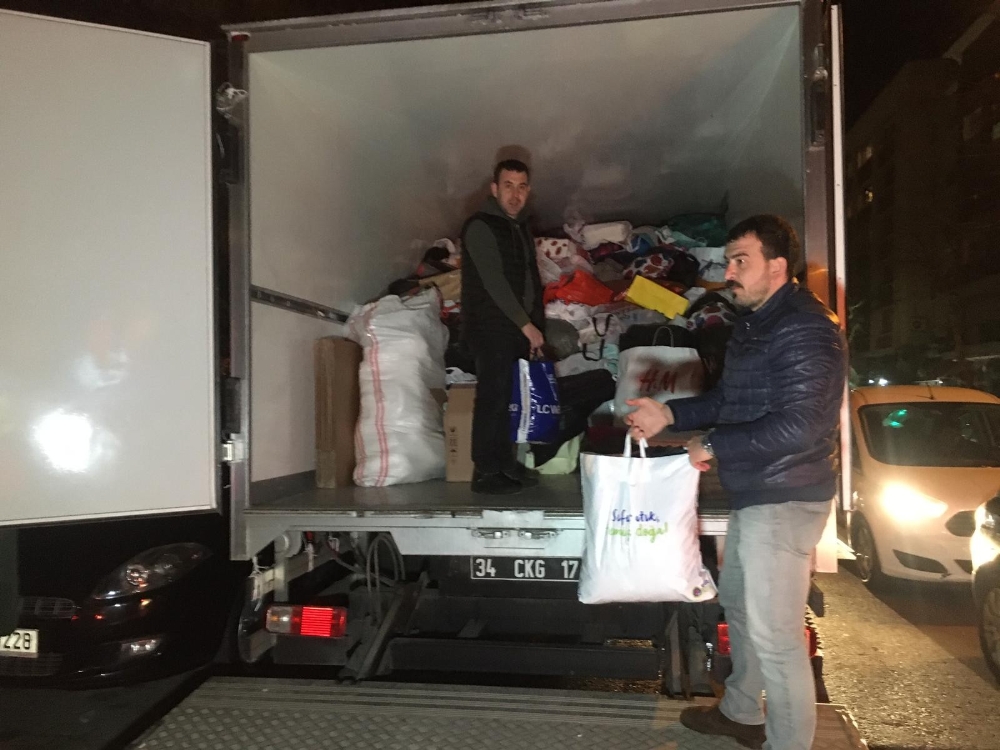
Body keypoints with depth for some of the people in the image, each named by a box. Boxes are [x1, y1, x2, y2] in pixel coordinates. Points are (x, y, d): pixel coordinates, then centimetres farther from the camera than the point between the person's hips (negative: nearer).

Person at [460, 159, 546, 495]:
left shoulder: (521, 227, 14)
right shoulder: (480, 227, -13)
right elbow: (494, 282, -19)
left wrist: (537, 326, 10)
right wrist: (527, 325, -17)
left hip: (518, 328, 8)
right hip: (490, 328, -8)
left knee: (509, 397, 12)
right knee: (492, 398, -5)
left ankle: (505, 461, 24)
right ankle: (484, 473, 4)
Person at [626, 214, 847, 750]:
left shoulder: (804, 329, -21)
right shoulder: (753, 324, 12)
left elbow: (797, 426, -28)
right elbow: (730, 400, 19)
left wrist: (713, 447, -18)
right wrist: (669, 414, 6)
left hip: (784, 500, -11)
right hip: (753, 494, 11)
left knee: (774, 634, -2)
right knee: (737, 601, 24)